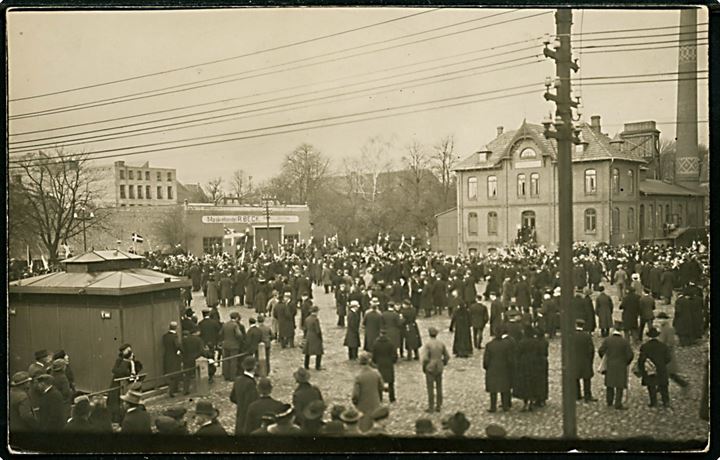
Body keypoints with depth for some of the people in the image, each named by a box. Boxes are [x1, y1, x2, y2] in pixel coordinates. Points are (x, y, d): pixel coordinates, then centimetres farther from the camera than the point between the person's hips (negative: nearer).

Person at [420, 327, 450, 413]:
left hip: (430, 368, -5)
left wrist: (423, 367, -3)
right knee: (439, 387, 12)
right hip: (439, 369, 5)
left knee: (430, 388, 2)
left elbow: (425, 358, -19)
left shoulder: (427, 344, -15)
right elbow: (447, 357, 5)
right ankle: (438, 406, 17)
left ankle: (431, 407, 6)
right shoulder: (441, 344, 0)